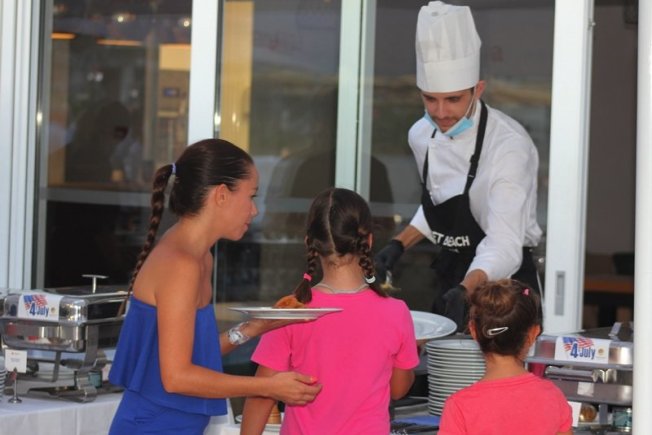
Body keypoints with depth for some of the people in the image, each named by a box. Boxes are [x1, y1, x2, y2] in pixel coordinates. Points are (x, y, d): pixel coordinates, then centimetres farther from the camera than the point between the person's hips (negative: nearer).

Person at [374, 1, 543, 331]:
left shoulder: (508, 146, -23)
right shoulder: (422, 136, 1)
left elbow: (504, 245, -32)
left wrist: (465, 291, -48)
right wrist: (398, 246, 2)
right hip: (452, 287, 7)